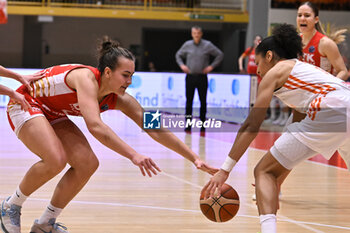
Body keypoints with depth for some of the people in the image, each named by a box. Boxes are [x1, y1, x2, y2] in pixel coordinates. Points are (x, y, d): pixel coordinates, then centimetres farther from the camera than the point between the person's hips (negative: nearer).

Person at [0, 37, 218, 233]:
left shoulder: (119, 100, -12)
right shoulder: (86, 78, -34)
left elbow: (155, 130, -11)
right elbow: (95, 126, -49)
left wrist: (195, 158, -17)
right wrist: (133, 155, -56)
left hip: (52, 115, 8)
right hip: (25, 103, -8)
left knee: (87, 164, -8)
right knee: (55, 160, -29)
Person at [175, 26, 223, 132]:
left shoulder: (207, 45, -2)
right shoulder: (187, 45, 4)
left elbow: (220, 55, 3)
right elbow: (178, 55, 19)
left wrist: (212, 66, -4)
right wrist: (181, 65, 4)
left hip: (202, 77, -2)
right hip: (190, 76, 2)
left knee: (203, 101, 1)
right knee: (189, 101, 3)